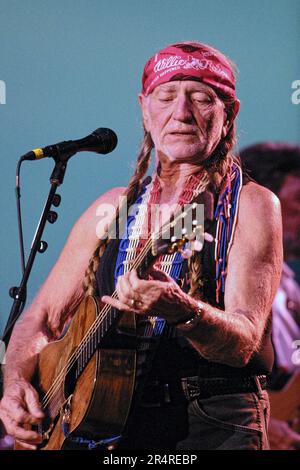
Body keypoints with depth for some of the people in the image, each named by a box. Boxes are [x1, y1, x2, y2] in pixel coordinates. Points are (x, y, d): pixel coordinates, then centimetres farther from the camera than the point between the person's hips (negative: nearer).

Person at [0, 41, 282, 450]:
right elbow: (42, 317, 18)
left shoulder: (251, 205, 1)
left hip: (212, 420, -4)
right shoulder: (115, 208, 15)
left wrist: (182, 311, -31)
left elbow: (244, 343, -12)